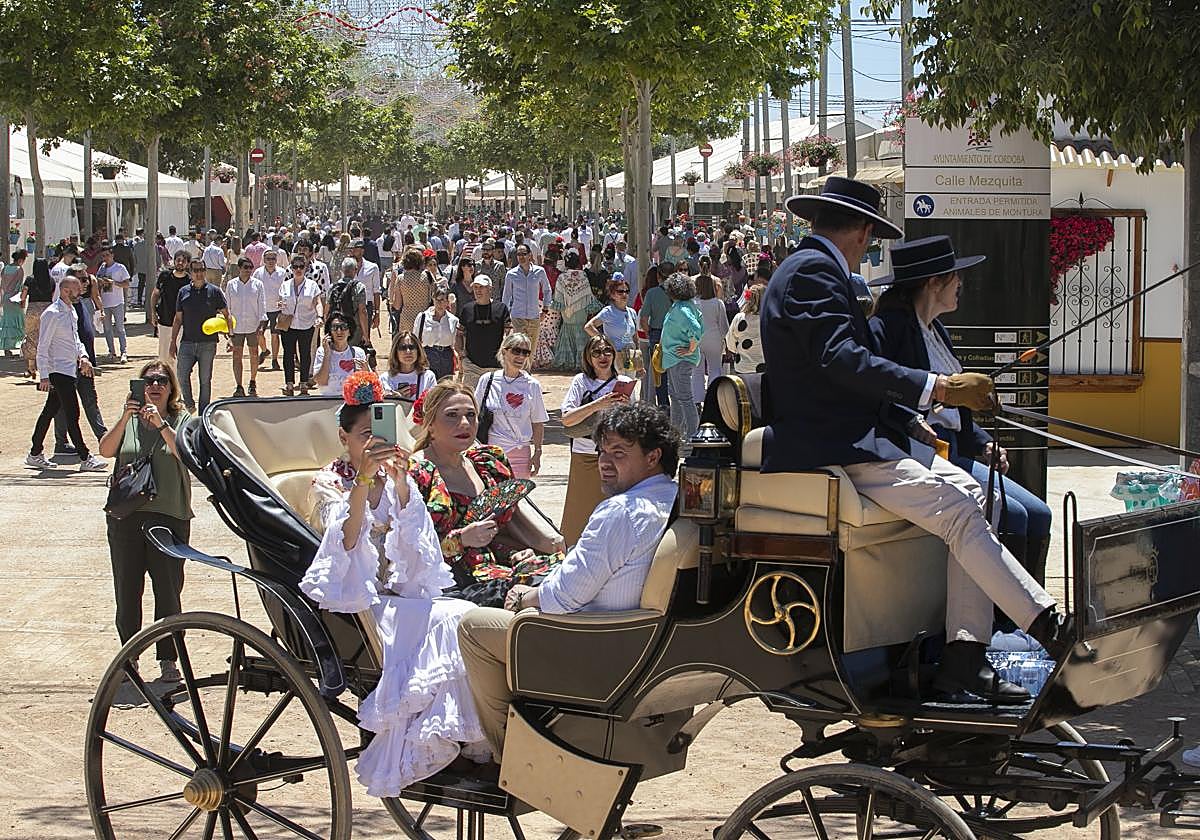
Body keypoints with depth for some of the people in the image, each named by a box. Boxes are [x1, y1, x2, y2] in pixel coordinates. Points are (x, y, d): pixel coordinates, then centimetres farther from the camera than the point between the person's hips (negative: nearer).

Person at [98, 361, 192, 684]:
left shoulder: (182, 420, 4)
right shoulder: (129, 419, 11)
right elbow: (106, 450, -5)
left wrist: (161, 425, -21)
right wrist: (125, 418, -16)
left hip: (169, 515, -2)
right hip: (125, 514, 3)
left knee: (168, 591, -1)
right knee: (126, 591, 6)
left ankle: (168, 659, 8)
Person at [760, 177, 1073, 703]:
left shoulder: (814, 268, 23)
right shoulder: (814, 270, -10)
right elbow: (839, 359, -24)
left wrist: (914, 417, 12)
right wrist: (940, 389, -26)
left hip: (856, 437, 11)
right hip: (826, 448, -11)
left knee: (972, 494, -1)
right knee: (958, 511, -22)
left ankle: (962, 664, -8)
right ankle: (1056, 635, -20)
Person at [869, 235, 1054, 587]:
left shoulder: (935, 330, 21)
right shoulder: (886, 328, -9)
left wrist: (984, 445, 10)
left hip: (953, 454, 10)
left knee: (1038, 514, -3)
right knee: (1011, 516, -20)